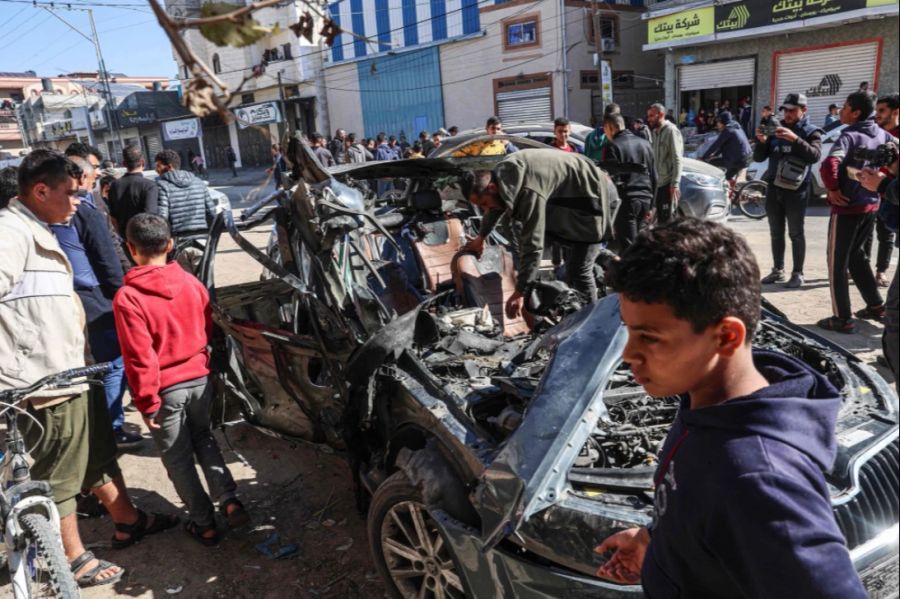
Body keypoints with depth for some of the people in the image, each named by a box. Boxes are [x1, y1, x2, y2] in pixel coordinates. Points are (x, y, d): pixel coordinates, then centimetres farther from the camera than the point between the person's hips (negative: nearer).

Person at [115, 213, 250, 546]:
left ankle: (204, 524, 22)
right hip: (200, 379, 4)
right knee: (203, 438, 25)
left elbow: (139, 357, -17)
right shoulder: (192, 284, -3)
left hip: (165, 389, -4)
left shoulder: (127, 298, -17)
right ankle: (229, 501, 14)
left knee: (178, 459, 12)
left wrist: (146, 403, -8)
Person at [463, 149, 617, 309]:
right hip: (571, 196, 10)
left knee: (578, 270, -10)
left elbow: (533, 245, -36)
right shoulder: (501, 173, -7)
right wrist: (481, 236, 31)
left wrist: (519, 293, -30)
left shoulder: (529, 191, -37)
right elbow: (498, 204, 16)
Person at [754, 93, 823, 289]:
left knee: (796, 233, 1)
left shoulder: (811, 132, -2)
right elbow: (758, 158, 7)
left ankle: (797, 273, 8)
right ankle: (778, 270, 20)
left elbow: (814, 156, -20)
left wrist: (794, 139, -31)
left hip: (796, 190, -4)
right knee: (776, 233, 11)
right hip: (773, 188, 4)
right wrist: (761, 141, -13)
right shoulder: (776, 129, 10)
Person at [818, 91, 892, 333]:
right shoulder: (883, 135, 6)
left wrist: (833, 189, -19)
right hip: (871, 205, 7)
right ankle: (876, 306, 30)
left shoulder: (850, 136, -16)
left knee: (837, 263, 2)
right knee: (857, 255, 24)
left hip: (847, 208, -7)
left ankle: (842, 319, 6)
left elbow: (829, 165, -34)